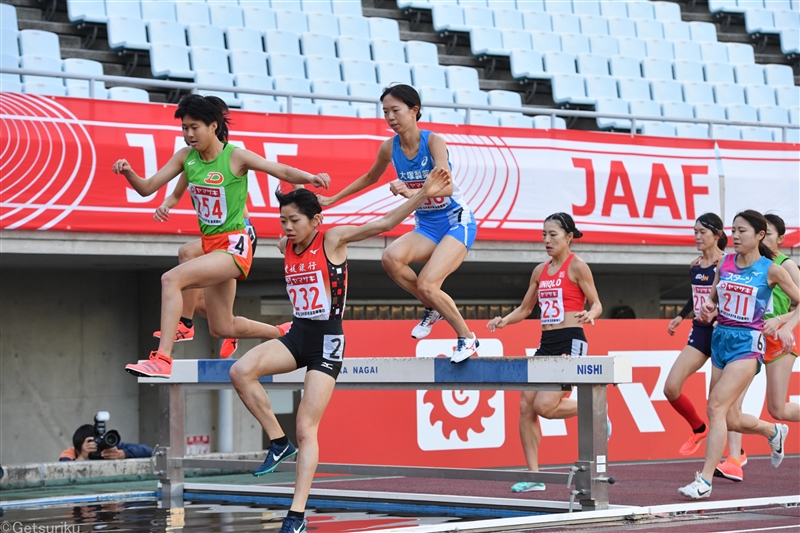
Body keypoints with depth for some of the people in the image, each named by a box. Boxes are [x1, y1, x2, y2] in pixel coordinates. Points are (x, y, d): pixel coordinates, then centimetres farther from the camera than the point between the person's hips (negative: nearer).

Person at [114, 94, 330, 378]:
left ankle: (162, 359, -31)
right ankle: (283, 333, 42)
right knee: (222, 328, 18)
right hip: (211, 246, 8)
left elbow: (284, 171, -14)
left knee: (171, 279, -28)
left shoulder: (235, 156, -13)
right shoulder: (186, 156, 2)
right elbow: (147, 188, 1)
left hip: (233, 246, -8)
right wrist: (128, 173, -21)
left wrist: (311, 178, -34)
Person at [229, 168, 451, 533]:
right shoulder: (286, 246, 5)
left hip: (326, 342, -6)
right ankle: (279, 443, -3)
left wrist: (422, 195, -24)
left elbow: (384, 224, -17)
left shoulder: (332, 239, -10)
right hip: (297, 336, 6)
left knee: (307, 429, -9)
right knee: (240, 372, -20)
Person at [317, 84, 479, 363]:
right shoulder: (389, 148, -3)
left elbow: (447, 186, -32)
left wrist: (412, 192, -49)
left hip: (457, 223, -5)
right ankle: (432, 310, -1)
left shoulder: (433, 141, -19)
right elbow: (370, 177, 19)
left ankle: (467, 338, 0)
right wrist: (332, 199, 22)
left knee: (426, 284, -23)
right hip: (426, 226, 5)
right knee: (391, 257, -26)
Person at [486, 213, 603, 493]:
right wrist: (504, 320, 3)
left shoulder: (577, 266, -5)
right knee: (526, 406, -2)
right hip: (546, 344, 7)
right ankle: (534, 475, 4)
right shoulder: (540, 271, 15)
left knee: (544, 405, -19)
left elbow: (596, 303, -5)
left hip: (571, 343, -7)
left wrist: (590, 314, -27)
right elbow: (525, 309, 21)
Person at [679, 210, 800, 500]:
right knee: (732, 421, 10)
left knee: (716, 406, -20)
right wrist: (706, 309, -2)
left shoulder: (771, 270, -5)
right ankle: (774, 432, 42)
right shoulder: (725, 263, 8)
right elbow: (712, 298, 19)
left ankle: (705, 480, -20)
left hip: (748, 343, -6)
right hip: (720, 338, 6)